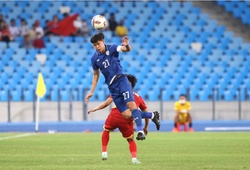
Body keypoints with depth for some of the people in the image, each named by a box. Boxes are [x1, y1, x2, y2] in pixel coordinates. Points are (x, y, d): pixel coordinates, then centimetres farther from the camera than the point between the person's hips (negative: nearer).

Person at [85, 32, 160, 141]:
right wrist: (91, 92, 14)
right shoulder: (94, 59, 5)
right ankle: (152, 115, 13)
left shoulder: (112, 48, -4)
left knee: (130, 104, -25)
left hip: (121, 80, -3)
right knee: (127, 115, -6)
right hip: (112, 87, 3)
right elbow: (96, 75, 17)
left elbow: (128, 49, -20)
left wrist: (126, 45, -45)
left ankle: (140, 131, -27)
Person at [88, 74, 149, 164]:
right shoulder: (138, 97, 24)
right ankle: (134, 158, -5)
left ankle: (104, 152, 23)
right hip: (127, 120, 1)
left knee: (106, 130, 30)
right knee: (131, 140, 19)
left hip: (114, 116, -1)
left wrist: (95, 109, 21)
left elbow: (107, 103, 10)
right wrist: (146, 127, 34)